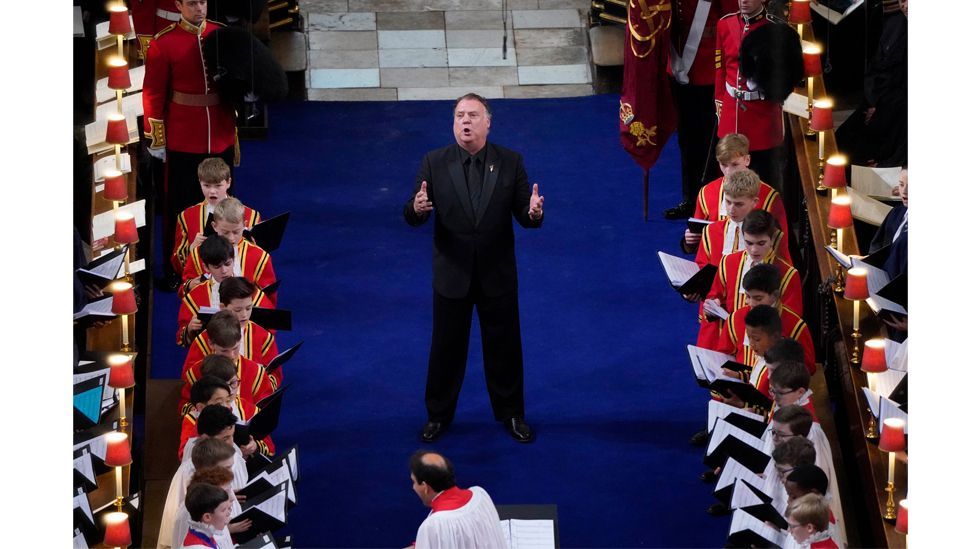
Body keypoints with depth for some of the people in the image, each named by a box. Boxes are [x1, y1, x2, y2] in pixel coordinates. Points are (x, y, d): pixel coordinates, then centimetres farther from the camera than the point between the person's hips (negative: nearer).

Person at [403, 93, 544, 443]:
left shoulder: (510, 162, -4)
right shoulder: (434, 163, -5)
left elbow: (523, 217, -6)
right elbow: (413, 218, -8)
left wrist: (533, 212, -30)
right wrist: (416, 208, -32)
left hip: (497, 273, 0)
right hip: (451, 273, 0)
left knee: (504, 345, 12)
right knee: (446, 346, 12)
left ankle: (511, 413, 29)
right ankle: (439, 414, 28)